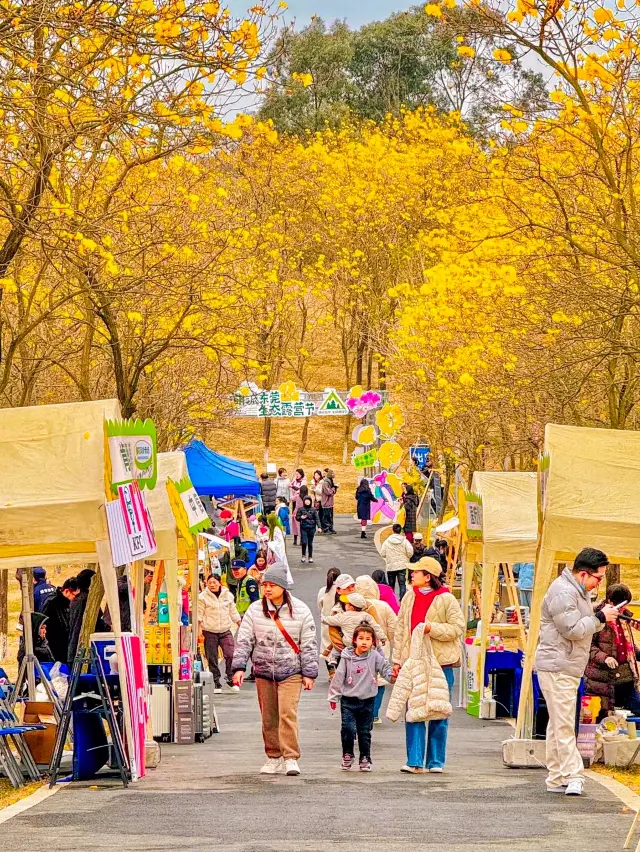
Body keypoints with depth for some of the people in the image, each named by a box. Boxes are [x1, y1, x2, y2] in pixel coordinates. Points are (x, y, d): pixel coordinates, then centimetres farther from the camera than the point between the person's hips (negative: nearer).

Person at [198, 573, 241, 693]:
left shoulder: (228, 595, 8)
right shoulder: (203, 597, -2)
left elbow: (233, 613, 16)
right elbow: (199, 615, -2)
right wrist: (199, 630, -9)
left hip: (225, 631, 2)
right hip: (209, 632, -2)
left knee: (230, 655, -12)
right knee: (212, 659, 2)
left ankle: (231, 680, 2)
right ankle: (216, 683, 11)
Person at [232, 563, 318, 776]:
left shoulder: (300, 610, -2)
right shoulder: (255, 610, 2)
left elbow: (309, 644, 1)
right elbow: (244, 640, 4)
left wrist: (309, 673, -1)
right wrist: (239, 667, -6)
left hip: (290, 671, -3)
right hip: (263, 671, 3)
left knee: (288, 713, -15)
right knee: (268, 717, 7)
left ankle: (291, 758, -12)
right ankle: (274, 757, 18)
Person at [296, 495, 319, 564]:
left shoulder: (313, 510, 3)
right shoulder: (301, 509, 2)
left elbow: (316, 519, 3)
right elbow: (297, 517, 6)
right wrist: (301, 518, -15)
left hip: (311, 528, 1)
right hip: (303, 528, -1)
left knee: (310, 543, 6)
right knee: (304, 542, -9)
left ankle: (310, 557, 18)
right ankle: (303, 555, 13)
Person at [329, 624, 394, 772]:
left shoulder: (375, 657, -3)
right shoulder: (347, 657, -2)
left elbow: (385, 668, -4)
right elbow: (339, 677, 3)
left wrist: (392, 675, -27)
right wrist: (333, 697, 6)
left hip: (367, 700, 1)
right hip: (348, 700, -1)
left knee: (365, 732, 8)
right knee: (348, 729, -9)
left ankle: (365, 759, 20)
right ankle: (347, 755, 12)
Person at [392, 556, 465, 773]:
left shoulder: (446, 600, -5)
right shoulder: (409, 597, 10)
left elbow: (458, 627, -8)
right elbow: (401, 629, 14)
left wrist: (431, 628, -17)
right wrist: (397, 659, 11)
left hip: (440, 664, -4)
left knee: (438, 714, 3)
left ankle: (435, 761, 11)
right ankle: (414, 761, 3)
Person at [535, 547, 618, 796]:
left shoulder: (580, 591, 17)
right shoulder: (562, 592, -17)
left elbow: (585, 626, 21)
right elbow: (573, 629, -22)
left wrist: (602, 618, 3)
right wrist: (600, 617, -13)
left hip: (570, 669, 11)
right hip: (557, 667, -11)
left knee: (558, 723, 12)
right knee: (564, 723, -11)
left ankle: (556, 779, 16)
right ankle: (572, 775, -12)